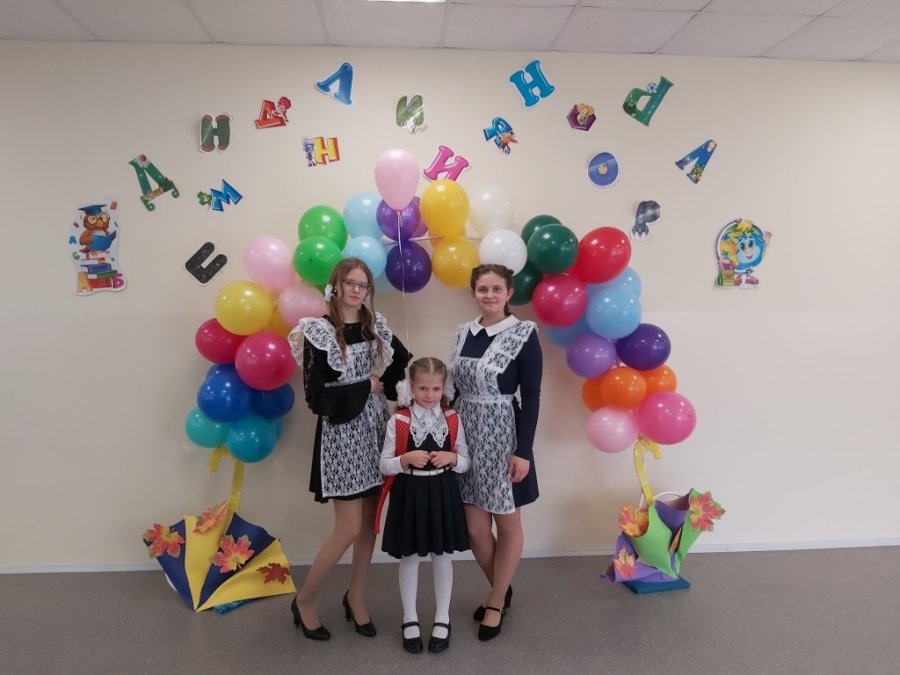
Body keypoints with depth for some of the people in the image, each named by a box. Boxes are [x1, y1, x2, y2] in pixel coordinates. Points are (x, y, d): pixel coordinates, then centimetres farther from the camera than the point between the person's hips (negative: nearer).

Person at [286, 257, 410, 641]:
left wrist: (386, 386, 0)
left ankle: (355, 596, 32)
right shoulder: (319, 332, -11)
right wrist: (366, 387, -13)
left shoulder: (375, 325, 5)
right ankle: (304, 601, 20)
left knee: (370, 522, 12)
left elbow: (404, 362, 18)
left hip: (375, 429, 6)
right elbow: (317, 398, -15)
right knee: (349, 530, -3)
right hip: (342, 433, -5)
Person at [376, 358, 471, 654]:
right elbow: (384, 465, -4)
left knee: (442, 557, 12)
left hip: (442, 494, 1)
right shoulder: (398, 421, -7)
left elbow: (465, 463, 5)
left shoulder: (452, 420, -1)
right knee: (409, 558, 11)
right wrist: (406, 459, -22)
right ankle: (410, 620, 29)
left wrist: (451, 458, -16)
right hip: (409, 494, -1)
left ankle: (442, 619, 29)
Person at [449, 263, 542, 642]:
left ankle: (497, 602, 30)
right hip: (467, 434, 5)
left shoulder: (524, 334, -9)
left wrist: (523, 451, -15)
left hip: (503, 436, -5)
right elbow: (457, 387, 10)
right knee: (475, 528, 10)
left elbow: (531, 396, -11)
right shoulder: (463, 333, 6)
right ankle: (501, 590, 36)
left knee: (507, 524, 10)